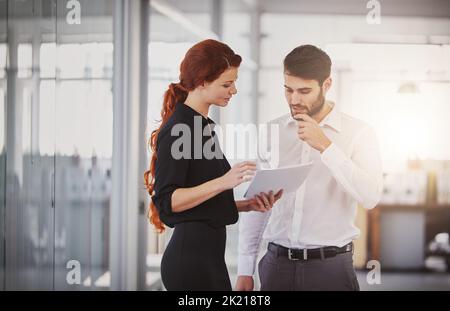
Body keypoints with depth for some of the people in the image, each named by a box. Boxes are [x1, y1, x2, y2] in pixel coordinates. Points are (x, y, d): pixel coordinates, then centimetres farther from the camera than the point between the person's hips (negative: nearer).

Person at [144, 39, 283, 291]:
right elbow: (167, 201, -19)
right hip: (191, 254, -9)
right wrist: (223, 182, -27)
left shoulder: (202, 125, 17)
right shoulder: (178, 129, -12)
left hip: (207, 252, 10)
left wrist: (249, 204, 9)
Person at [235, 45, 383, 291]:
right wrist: (245, 269, 7)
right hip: (276, 264, 3)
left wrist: (325, 146, -20)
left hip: (330, 268, -2)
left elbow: (370, 197, -16)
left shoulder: (358, 132, -3)